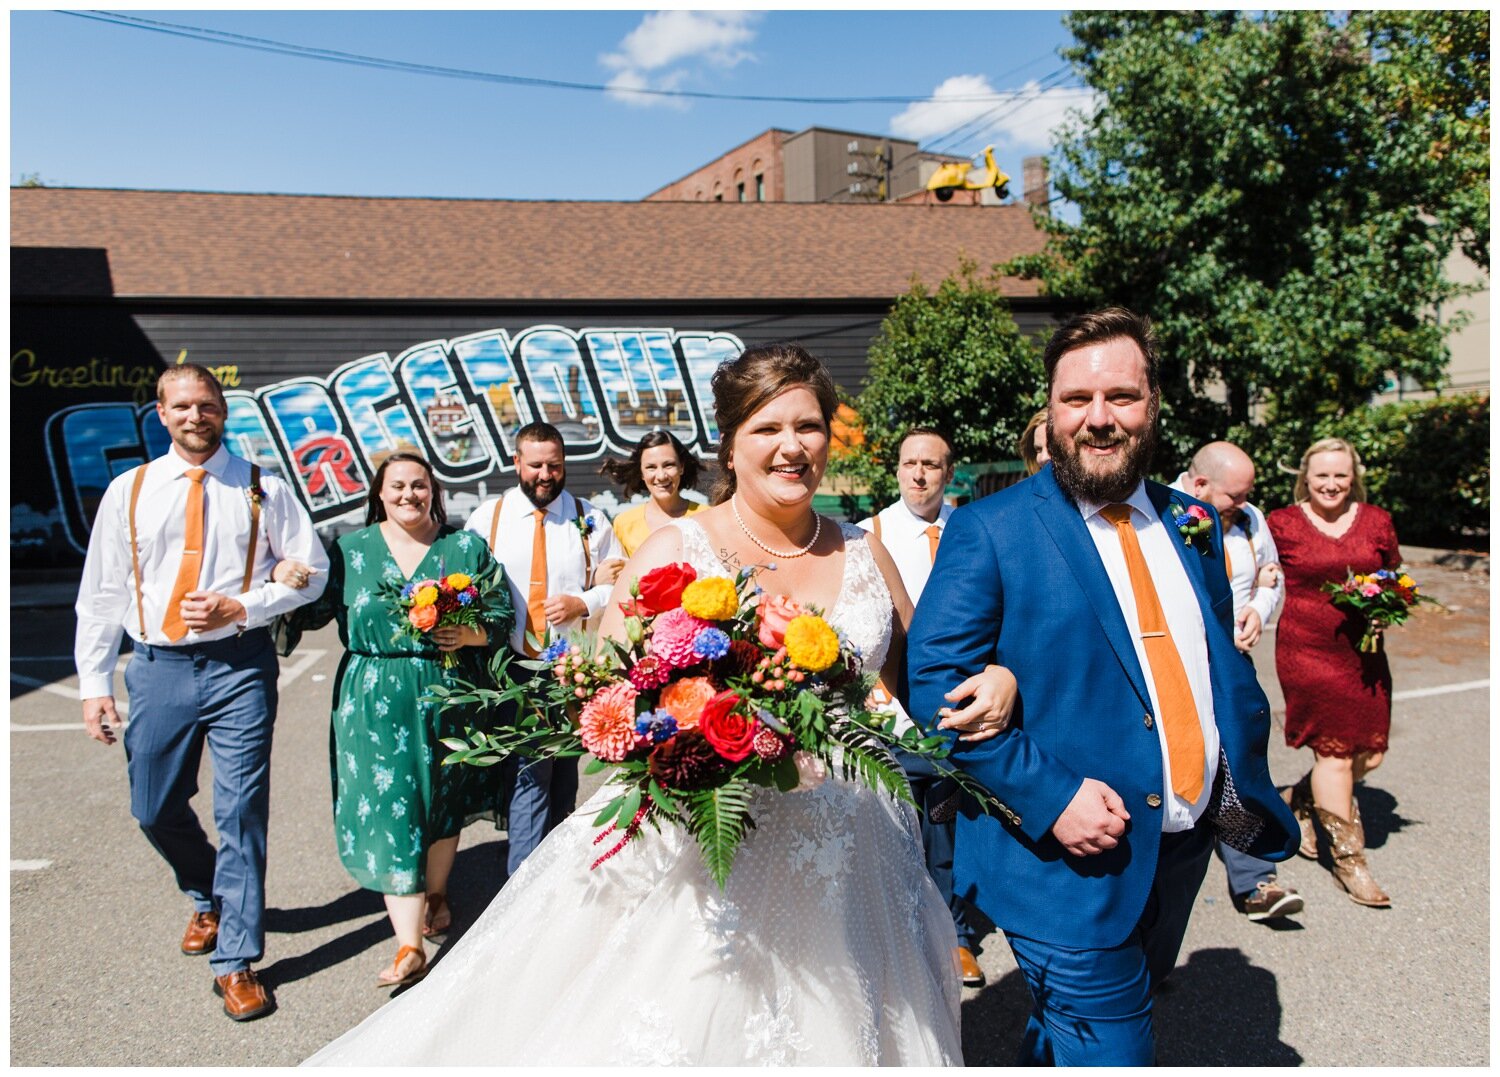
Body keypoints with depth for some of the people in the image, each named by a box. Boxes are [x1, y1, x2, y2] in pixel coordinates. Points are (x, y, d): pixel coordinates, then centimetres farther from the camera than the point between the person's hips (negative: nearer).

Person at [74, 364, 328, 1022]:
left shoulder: (262, 491, 1)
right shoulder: (128, 491, 6)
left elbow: (310, 571, 3)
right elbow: (101, 594, 7)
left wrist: (241, 607, -11)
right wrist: (94, 683, 2)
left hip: (240, 665, -2)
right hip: (157, 667, 3)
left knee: (242, 812, -3)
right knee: (155, 809, 13)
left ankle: (235, 962, 10)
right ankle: (209, 900, 43)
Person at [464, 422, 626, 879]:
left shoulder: (589, 521, 5)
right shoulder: (487, 518, 5)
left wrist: (584, 602, -14)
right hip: (512, 672, -1)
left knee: (563, 775, 13)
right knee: (529, 774, -10)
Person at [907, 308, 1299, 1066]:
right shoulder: (989, 531, -12)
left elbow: (1226, 666, 15)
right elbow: (932, 683, -17)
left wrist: (1248, 788, 4)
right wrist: (1049, 797, -23)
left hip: (1184, 847, 7)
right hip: (1068, 860, -6)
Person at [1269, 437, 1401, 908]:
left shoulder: (1377, 522, 8)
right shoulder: (1282, 524, -1)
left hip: (1363, 653, 5)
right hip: (1306, 652, -4)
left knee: (1368, 754, 5)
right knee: (1333, 751, -4)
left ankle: (1299, 802, 33)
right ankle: (1348, 858, 10)